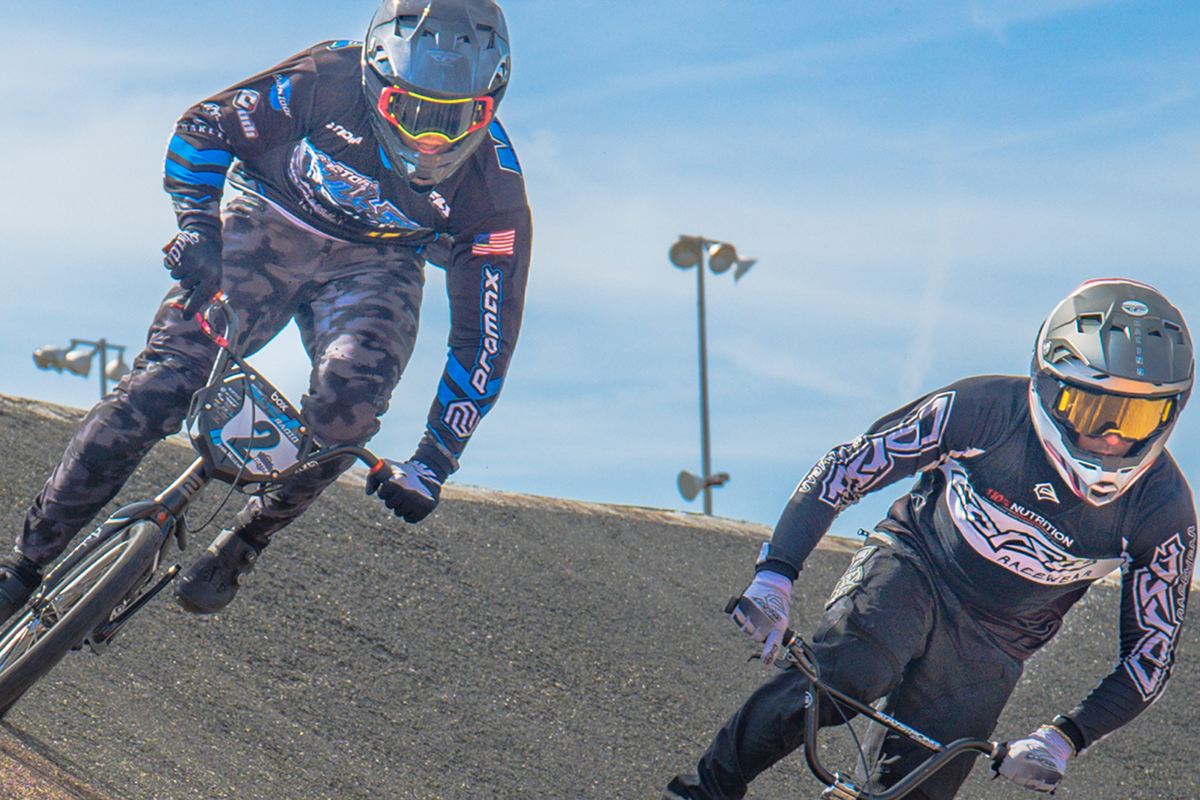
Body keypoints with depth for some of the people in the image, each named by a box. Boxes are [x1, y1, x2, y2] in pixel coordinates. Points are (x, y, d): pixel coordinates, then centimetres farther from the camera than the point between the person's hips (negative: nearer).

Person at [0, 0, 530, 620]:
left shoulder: (494, 192, -23)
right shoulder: (330, 79, -27)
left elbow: (484, 340, -14)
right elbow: (205, 130, -12)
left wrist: (436, 461, -14)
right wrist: (198, 223, -26)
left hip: (372, 266, 1)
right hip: (271, 226, -1)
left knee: (346, 403, -30)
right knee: (161, 383, -18)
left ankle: (242, 544, -5)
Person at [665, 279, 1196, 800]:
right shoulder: (988, 410, -22)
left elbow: (1149, 658, -9)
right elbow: (844, 469, -14)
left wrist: (1063, 739, -23)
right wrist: (774, 574, -23)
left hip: (988, 650, 2)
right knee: (843, 673, -34)